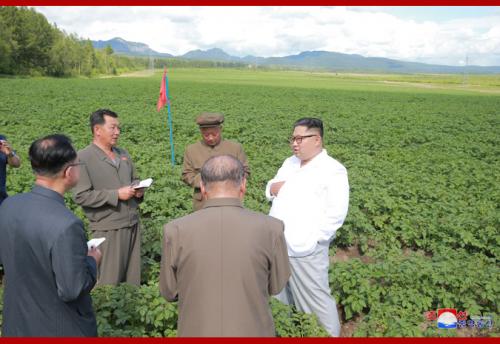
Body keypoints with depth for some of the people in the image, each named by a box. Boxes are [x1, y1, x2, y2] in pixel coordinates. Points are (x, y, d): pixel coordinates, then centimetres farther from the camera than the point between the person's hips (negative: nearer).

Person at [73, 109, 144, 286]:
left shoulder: (123, 153, 11)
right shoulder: (83, 158, -9)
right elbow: (81, 196, -15)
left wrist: (138, 189, 0)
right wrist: (116, 194, -18)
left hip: (133, 223, 6)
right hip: (108, 229, -6)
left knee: (133, 275, 15)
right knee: (109, 279, 4)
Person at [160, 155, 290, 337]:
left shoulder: (176, 231, -16)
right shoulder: (270, 228, -17)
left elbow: (169, 291, -2)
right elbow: (276, 285, -2)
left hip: (197, 332, 0)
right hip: (252, 332, 0)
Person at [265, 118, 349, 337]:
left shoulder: (332, 170, -12)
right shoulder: (290, 163, 12)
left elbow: (337, 212, -18)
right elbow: (271, 190, 20)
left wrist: (313, 239, -19)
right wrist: (272, 187, -3)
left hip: (304, 250, -7)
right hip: (277, 245, 7)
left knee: (317, 300, 6)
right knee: (281, 296, 22)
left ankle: (333, 335, 26)